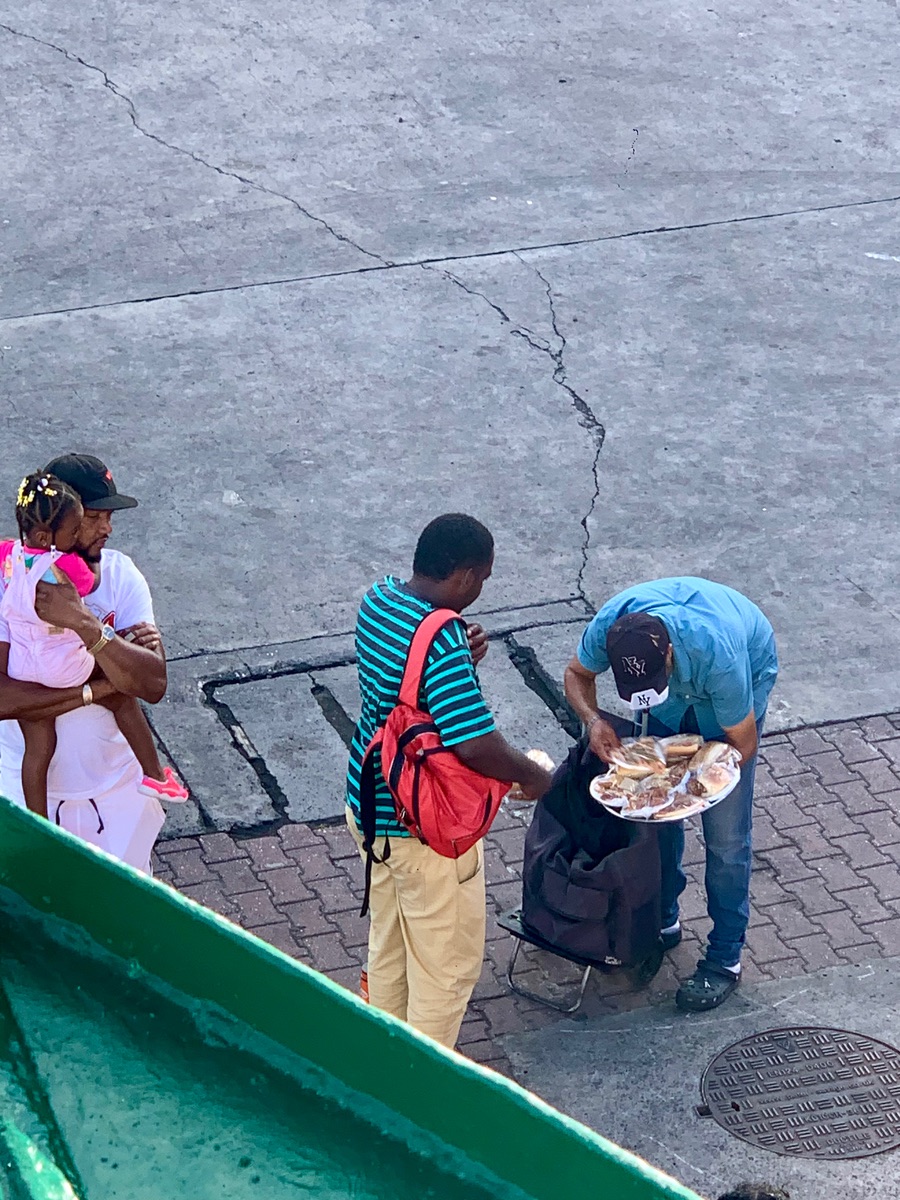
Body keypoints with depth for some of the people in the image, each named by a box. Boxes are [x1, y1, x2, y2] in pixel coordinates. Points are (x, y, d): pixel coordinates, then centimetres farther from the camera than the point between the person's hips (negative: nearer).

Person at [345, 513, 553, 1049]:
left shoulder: (379, 599, -3)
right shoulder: (441, 645, -31)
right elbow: (478, 746, -33)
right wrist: (535, 777, -14)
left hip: (371, 807, 9)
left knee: (388, 944, 26)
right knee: (448, 962, 11)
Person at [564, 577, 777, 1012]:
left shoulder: (718, 654, -45)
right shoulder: (608, 626, -34)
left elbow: (742, 744, -27)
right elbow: (577, 674, -10)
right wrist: (593, 719, -30)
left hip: (745, 677, -4)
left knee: (725, 833, -6)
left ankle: (725, 957, 7)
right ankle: (662, 920, 29)